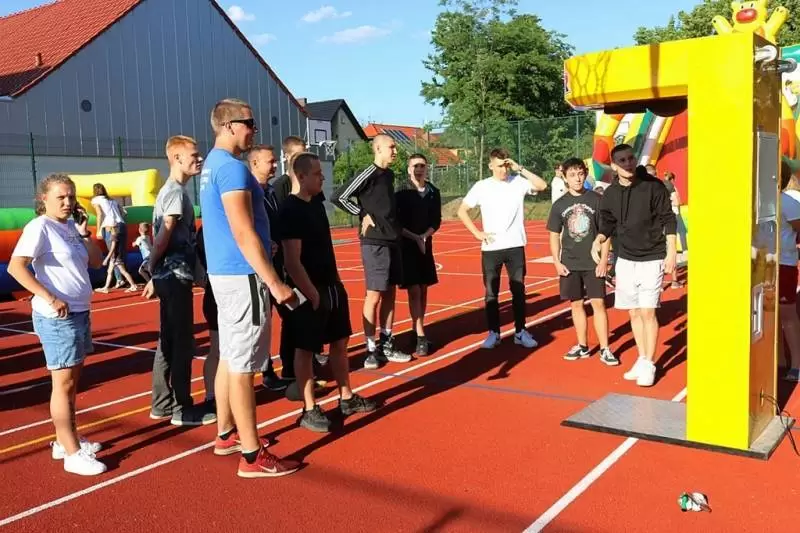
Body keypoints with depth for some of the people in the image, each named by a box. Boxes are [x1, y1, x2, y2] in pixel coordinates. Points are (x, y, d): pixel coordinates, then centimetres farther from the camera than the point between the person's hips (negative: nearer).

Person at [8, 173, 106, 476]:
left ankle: (64, 441, 28)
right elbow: (16, 267, -23)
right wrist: (50, 298, -27)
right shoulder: (40, 227, -12)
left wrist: (84, 233, 0)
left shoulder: (71, 227, 11)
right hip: (57, 317, -9)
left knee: (73, 380, 16)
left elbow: (97, 262, 12)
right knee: (64, 383, -4)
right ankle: (72, 454, 2)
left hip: (80, 313, 9)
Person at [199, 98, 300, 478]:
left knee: (229, 357, 17)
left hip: (223, 273, 10)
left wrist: (266, 260, 23)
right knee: (243, 365, -5)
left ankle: (226, 435, 28)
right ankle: (252, 456, 3)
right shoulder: (232, 167, -16)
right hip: (243, 275, -10)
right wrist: (275, 282, -21)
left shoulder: (211, 165, 15)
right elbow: (244, 233, -22)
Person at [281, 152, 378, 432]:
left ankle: (347, 398, 29)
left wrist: (336, 281, 16)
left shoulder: (317, 205, 11)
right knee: (306, 350, 2)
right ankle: (309, 410, 12)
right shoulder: (291, 210, -16)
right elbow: (292, 261, -20)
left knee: (340, 342, 16)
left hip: (332, 286, 9)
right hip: (310, 292, -9)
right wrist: (312, 294, -20)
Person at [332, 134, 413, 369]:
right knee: (374, 295, -4)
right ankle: (371, 349, 4)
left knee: (390, 294, 10)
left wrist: (395, 228, 12)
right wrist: (363, 214, -12)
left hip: (392, 241, 8)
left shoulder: (389, 174, 13)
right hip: (375, 242, -8)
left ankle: (386, 345, 19)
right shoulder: (369, 174, -12)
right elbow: (339, 197, -16)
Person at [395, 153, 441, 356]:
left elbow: (436, 221, 4)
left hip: (426, 245, 4)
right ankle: (421, 337, -6)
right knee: (414, 292, -7)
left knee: (423, 290, 9)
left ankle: (418, 330, 21)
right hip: (407, 246, -4)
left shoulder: (434, 193, 4)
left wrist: (425, 236, -13)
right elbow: (397, 224, -9)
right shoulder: (402, 193, -7)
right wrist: (415, 238, -17)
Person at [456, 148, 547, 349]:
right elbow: (462, 211, 3)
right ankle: (493, 333, 15)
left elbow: (542, 185, -13)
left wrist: (520, 169, -14)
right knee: (491, 292, 5)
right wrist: (477, 233, -5)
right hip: (491, 248, 0)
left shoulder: (518, 182, 0)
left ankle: (520, 332, 18)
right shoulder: (482, 186, -2)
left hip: (515, 246, 1)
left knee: (519, 290, 7)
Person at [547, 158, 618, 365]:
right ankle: (582, 346, 22)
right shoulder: (560, 204, 2)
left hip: (593, 263, -2)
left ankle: (605, 349, 5)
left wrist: (603, 260, -8)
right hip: (570, 263, 2)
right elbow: (554, 235, 7)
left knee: (598, 303, -3)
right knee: (576, 304, 10)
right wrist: (556, 262, -1)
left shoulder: (596, 200, -3)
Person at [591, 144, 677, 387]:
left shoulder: (653, 186, -10)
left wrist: (671, 253, -10)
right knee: (634, 313, 10)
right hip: (625, 260, 4)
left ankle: (649, 364, 4)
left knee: (647, 312, -8)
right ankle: (642, 360, 24)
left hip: (652, 260, -4)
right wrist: (598, 239, -8)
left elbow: (668, 220, -7)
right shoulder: (610, 194, 1)